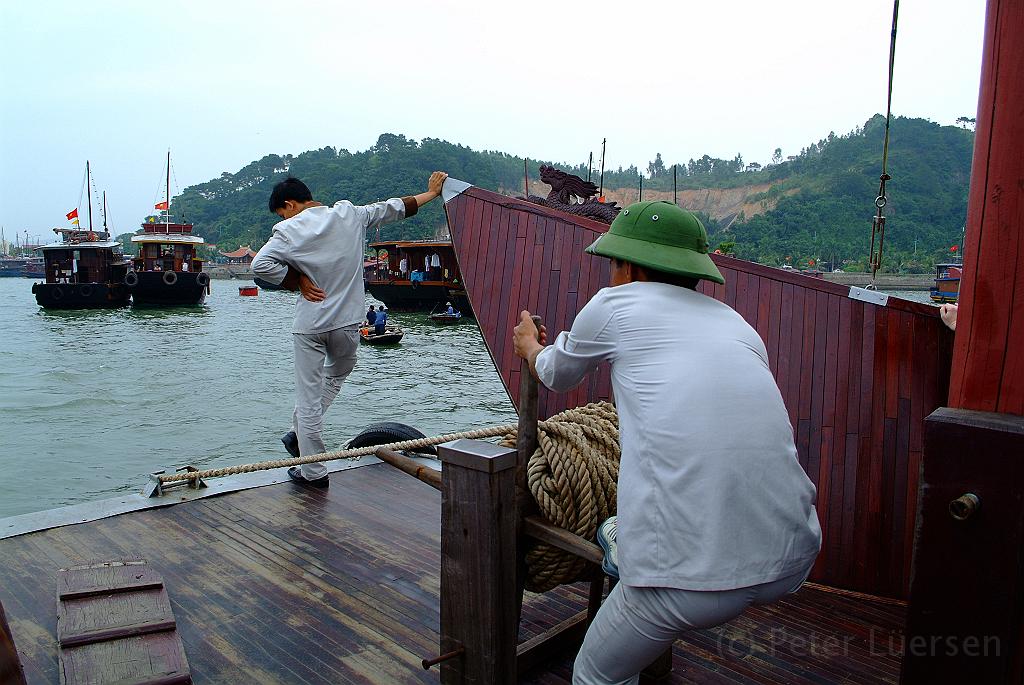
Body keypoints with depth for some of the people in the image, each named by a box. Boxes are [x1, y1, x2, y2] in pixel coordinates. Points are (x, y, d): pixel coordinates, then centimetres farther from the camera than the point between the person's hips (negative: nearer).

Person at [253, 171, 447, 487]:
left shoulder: (290, 230, -8)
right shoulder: (350, 215, 1)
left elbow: (260, 264, -18)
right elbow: (393, 207, 11)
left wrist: (298, 280, -6)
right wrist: (431, 193, 24)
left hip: (310, 324, -3)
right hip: (347, 321, 3)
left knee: (308, 396, 5)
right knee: (337, 375, 27)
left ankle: (313, 471, 10)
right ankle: (298, 434, 26)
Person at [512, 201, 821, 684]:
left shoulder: (615, 304, 5)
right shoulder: (736, 323, 18)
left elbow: (556, 376, 23)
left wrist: (530, 347, 45)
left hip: (697, 575, -6)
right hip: (794, 562, 6)